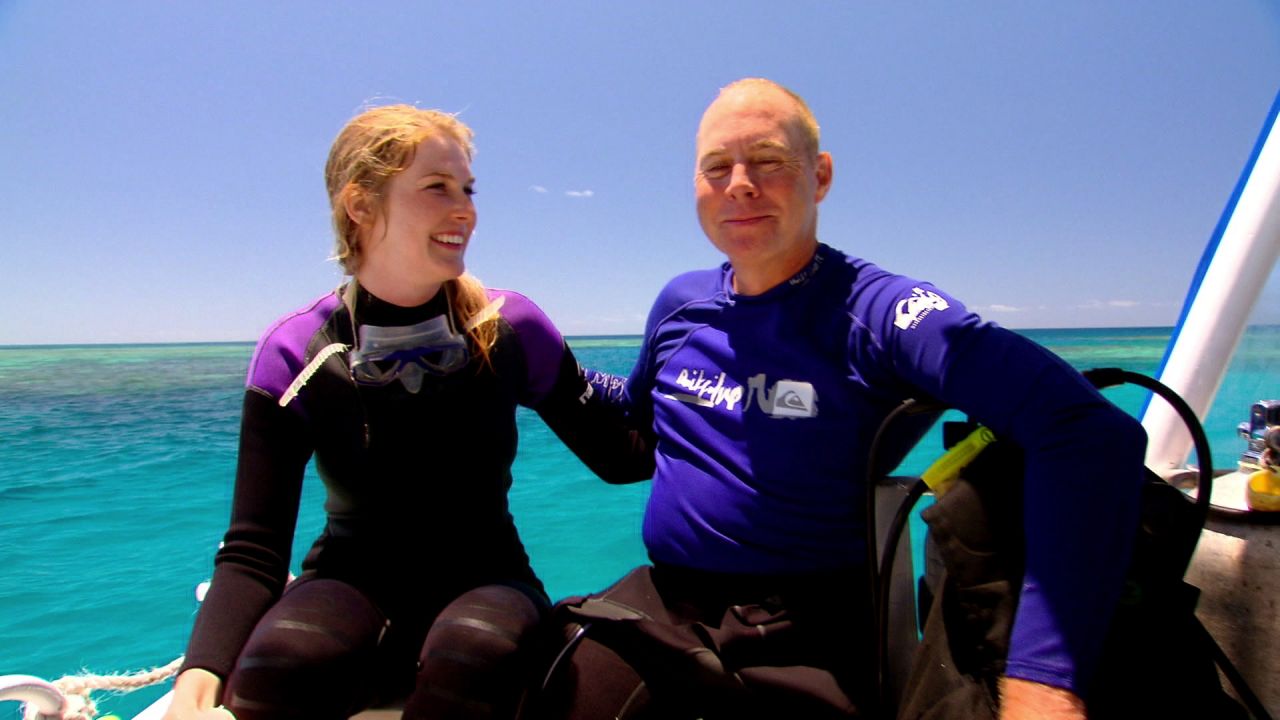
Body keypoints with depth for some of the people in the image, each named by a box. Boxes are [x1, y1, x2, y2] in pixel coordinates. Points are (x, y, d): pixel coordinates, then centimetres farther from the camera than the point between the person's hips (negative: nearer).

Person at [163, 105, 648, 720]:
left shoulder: (512, 329, -6)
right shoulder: (294, 355, -8)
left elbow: (616, 455, -1)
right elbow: (253, 551, -12)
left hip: (483, 579, 1)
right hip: (353, 580, 0)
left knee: (476, 651, -35)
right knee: (279, 658, -33)